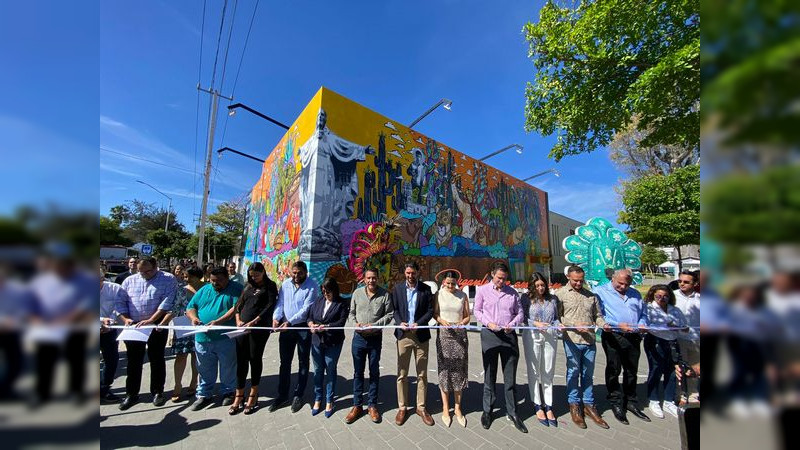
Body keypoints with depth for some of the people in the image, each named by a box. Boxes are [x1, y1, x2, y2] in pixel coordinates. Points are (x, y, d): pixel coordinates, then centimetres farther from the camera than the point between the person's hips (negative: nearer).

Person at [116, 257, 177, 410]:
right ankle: (131, 394, 26)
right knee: (133, 361, 12)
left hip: (157, 326, -3)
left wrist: (151, 320, -22)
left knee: (156, 359, 8)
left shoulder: (168, 279, -6)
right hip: (134, 327, 4)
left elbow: (167, 302, -15)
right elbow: (120, 302, 8)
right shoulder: (129, 280, 8)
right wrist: (125, 318, -8)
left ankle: (157, 392, 21)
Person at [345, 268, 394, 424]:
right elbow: (351, 312, 8)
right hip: (358, 337, 2)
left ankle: (372, 405, 28)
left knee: (374, 373, 12)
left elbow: (389, 314, -6)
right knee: (358, 372, 12)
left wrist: (374, 325, -17)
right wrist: (355, 323, -11)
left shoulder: (385, 294, -8)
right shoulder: (357, 292, -1)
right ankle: (357, 405, 27)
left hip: (375, 338, -1)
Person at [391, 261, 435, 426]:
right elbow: (394, 309, 4)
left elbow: (430, 311, -1)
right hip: (403, 334, 0)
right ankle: (402, 407, 24)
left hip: (421, 334, 0)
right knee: (402, 374, 8)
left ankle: (421, 407, 26)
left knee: (422, 374, 10)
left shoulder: (426, 289, 0)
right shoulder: (398, 288, 3)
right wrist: (400, 322, -13)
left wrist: (419, 323, -14)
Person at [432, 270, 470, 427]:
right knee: (444, 370, 4)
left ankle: (457, 408, 22)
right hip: (443, 334, -1)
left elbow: (467, 316, 7)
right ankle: (445, 408, 18)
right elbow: (435, 314, 3)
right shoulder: (439, 294, 0)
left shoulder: (463, 296, 3)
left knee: (459, 370, 7)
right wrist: (442, 321, -16)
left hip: (460, 334, 1)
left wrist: (462, 323, -13)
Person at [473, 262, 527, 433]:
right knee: (489, 376, 10)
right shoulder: (482, 290, 0)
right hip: (489, 335, -1)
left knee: (510, 377, 9)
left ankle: (512, 412, 25)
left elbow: (520, 313, 10)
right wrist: (488, 323, -11)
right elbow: (477, 311, 4)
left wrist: (512, 324, -9)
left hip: (509, 335, 1)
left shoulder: (512, 292, 5)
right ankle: (487, 411, 25)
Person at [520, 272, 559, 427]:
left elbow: (556, 318, 11)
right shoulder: (526, 298, -1)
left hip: (550, 337, 3)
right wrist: (535, 323, -17)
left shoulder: (552, 299, 7)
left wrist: (558, 325, -9)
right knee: (534, 372, 7)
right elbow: (522, 317, -4)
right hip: (532, 336, -2)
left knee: (548, 372, 9)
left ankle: (548, 406, 21)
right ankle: (538, 406, 20)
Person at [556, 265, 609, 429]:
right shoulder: (561, 294, -3)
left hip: (590, 341, 4)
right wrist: (575, 325, -15)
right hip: (572, 340, -4)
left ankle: (588, 405, 29)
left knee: (588, 374, 15)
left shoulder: (591, 295, 12)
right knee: (573, 373, 7)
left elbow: (597, 315, 13)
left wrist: (603, 324, -7)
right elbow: (558, 317, -6)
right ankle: (574, 405, 22)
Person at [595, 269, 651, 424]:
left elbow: (643, 313, 17)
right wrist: (618, 325, -20)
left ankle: (631, 402, 31)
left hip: (633, 337, 6)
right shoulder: (600, 291, -4)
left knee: (632, 371, 16)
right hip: (613, 337, -5)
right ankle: (616, 404, 17)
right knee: (614, 371, 4)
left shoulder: (635, 294, 15)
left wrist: (642, 324, -3)